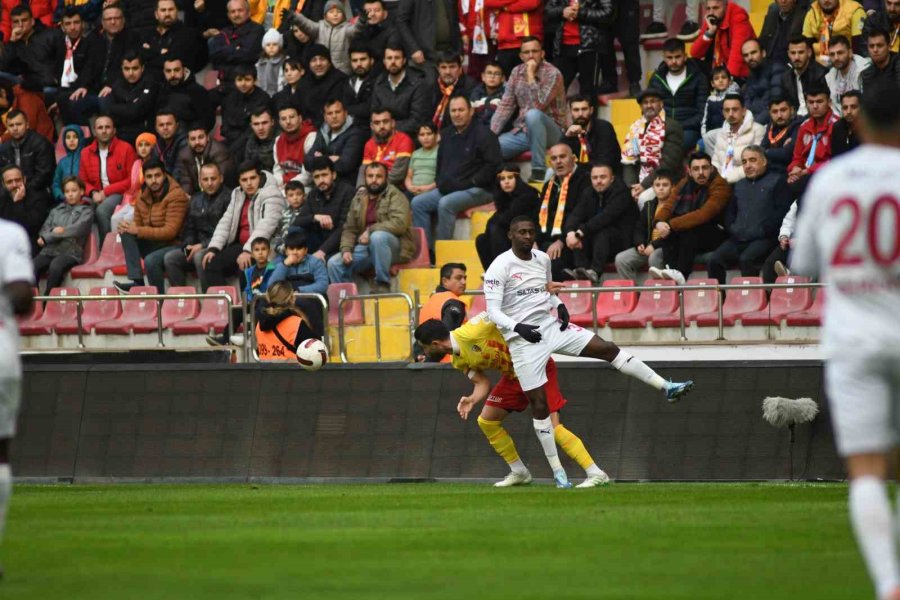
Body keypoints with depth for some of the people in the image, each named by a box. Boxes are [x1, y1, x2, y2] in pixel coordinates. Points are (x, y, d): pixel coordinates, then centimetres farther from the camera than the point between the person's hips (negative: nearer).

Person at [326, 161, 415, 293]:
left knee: (377, 236, -38)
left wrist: (370, 230, -20)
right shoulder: (358, 199, 12)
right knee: (334, 263, -13)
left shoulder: (395, 196, -7)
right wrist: (346, 250, -6)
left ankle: (382, 285, -26)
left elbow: (399, 223, -21)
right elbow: (349, 229, 12)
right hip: (365, 247, 5)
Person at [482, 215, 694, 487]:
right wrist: (518, 327, -31)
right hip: (523, 339, -6)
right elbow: (493, 312, -15)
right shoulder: (500, 268, -11)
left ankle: (666, 387, -2)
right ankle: (558, 471, 4)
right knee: (539, 403, -4)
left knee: (608, 349, -5)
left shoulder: (542, 259, 8)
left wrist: (559, 306, 2)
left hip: (551, 326, 6)